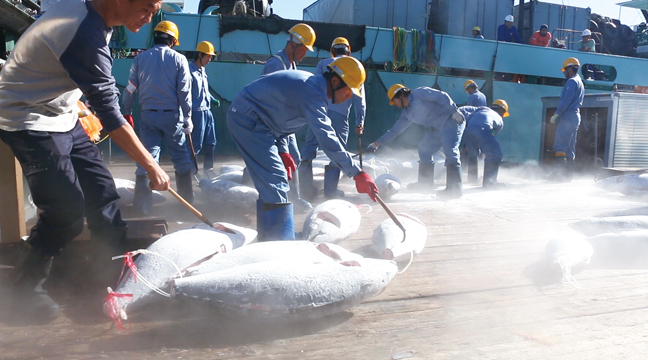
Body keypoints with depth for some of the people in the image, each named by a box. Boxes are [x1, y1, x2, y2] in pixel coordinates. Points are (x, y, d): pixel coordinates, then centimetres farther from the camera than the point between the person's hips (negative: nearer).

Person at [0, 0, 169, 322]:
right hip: (29, 122, -9)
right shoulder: (85, 35, -29)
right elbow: (109, 114, -29)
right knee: (66, 210, -11)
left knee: (100, 190, 4)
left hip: (61, 117, 9)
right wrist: (152, 167, -25)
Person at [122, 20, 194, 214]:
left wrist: (127, 112, 17)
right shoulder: (179, 59, -2)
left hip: (148, 114, 2)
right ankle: (186, 197, 17)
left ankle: (142, 203, 2)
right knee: (181, 156, 9)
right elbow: (184, 91, -5)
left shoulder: (140, 58, 4)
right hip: (172, 114, -2)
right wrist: (188, 117, 0)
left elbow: (130, 89, 6)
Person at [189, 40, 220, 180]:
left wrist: (212, 100, 8)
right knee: (196, 144, -4)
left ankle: (208, 169, 25)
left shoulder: (202, 70, 13)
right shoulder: (190, 70, -13)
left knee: (211, 142, 13)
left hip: (207, 111, 9)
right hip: (197, 112, -9)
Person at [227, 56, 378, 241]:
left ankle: (267, 239, 24)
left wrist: (281, 151, 11)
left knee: (269, 183, 14)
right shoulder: (313, 91, -22)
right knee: (275, 182, -14)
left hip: (243, 117, 11)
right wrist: (357, 173, -32)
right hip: (248, 120, -11)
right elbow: (326, 137, -32)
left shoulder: (312, 83, 10)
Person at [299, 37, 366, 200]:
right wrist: (360, 121, 11)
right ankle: (330, 189, 8)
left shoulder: (323, 63, 13)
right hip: (340, 115, 0)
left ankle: (306, 185, 6)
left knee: (309, 146, 9)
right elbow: (359, 98, 11)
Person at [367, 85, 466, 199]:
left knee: (450, 152, -20)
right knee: (424, 149, 13)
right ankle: (425, 182, 23)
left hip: (452, 121, -9)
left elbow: (442, 96, -18)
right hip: (438, 129, 9)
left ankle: (455, 189, -24)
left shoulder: (420, 93, -10)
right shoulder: (407, 113, 15)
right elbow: (395, 130, 19)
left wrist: (454, 111, -27)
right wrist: (377, 143, 19)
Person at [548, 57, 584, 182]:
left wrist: (555, 115, -15)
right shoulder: (580, 82, 23)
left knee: (559, 146, -14)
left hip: (567, 117, -10)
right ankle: (567, 175, 9)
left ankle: (559, 171, -21)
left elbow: (566, 101, -19)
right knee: (570, 148, 8)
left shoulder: (572, 81, -8)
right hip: (576, 116, 10)